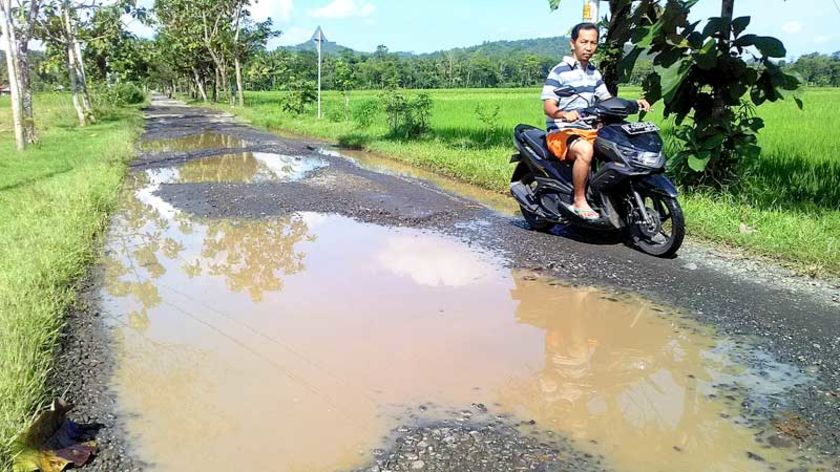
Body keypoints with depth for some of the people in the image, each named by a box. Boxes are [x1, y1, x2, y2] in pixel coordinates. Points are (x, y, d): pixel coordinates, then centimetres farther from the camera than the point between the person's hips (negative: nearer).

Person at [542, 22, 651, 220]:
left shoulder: (594, 73, 18)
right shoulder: (559, 72, -6)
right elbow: (548, 106, -15)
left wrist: (633, 103, 2)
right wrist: (565, 114, -37)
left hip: (589, 131, 7)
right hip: (562, 132, -7)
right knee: (585, 150, -37)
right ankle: (579, 201, -24)